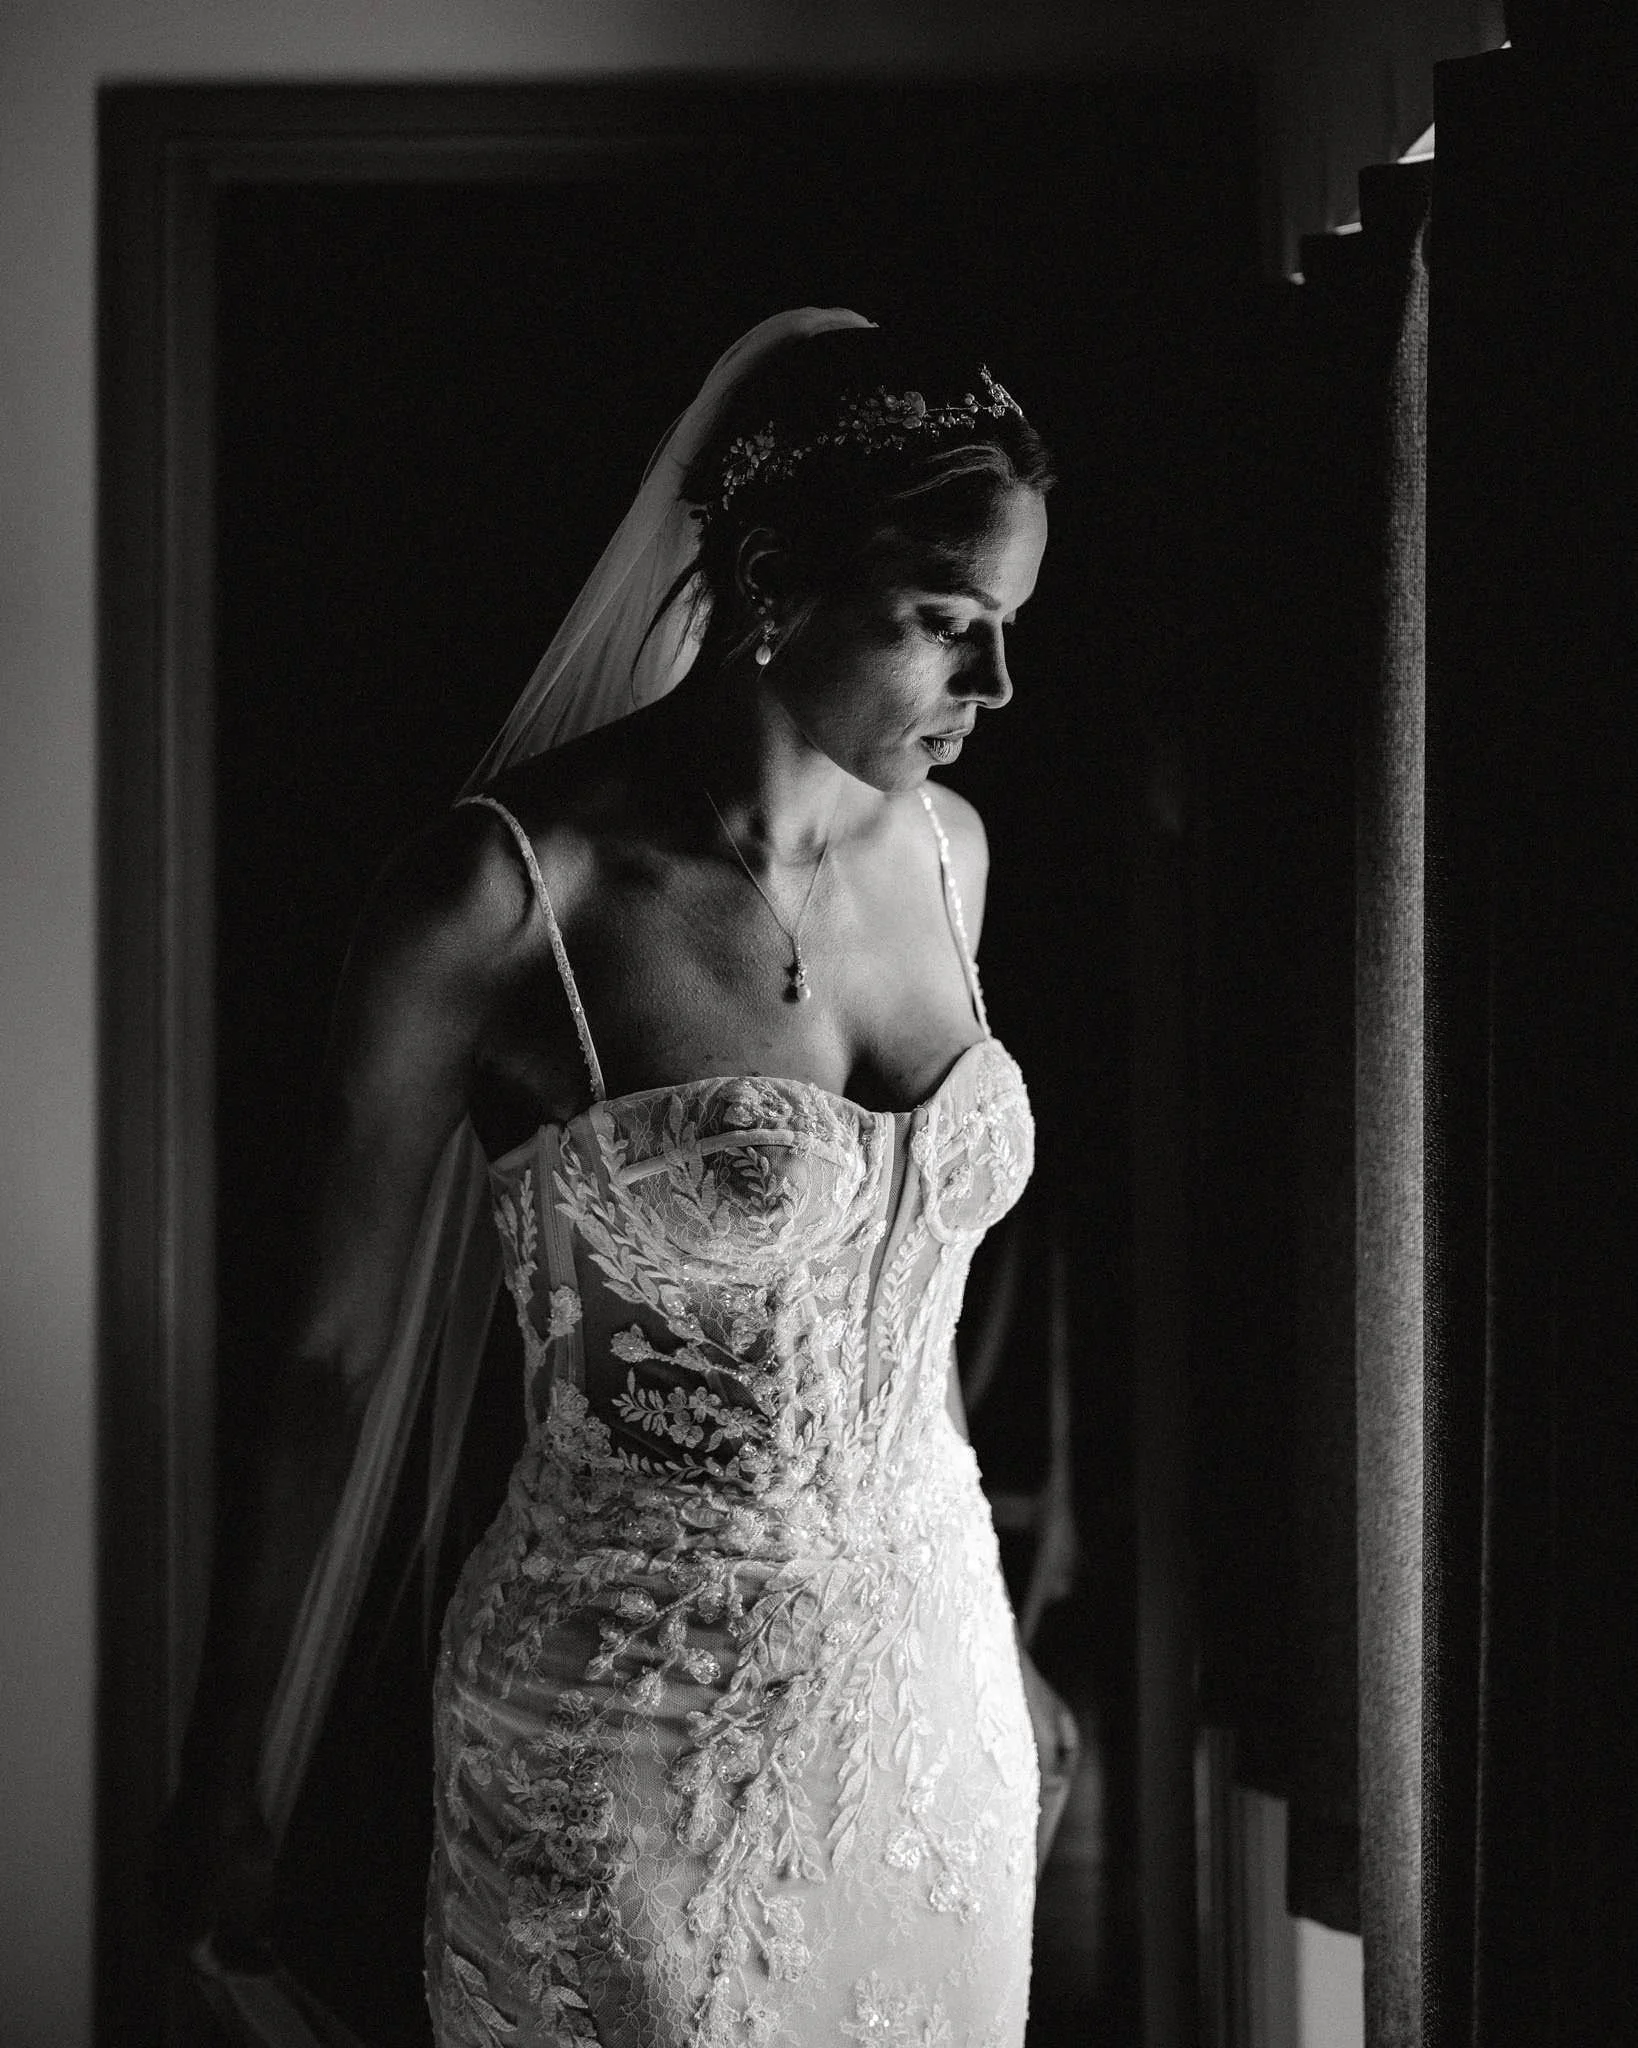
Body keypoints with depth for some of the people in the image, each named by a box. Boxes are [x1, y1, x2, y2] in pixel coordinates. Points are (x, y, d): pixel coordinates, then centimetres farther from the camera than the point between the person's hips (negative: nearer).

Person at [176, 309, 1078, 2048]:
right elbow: (342, 1366, -10)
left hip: (928, 1697, 6)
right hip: (631, 1747, -5)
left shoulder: (943, 847, 2)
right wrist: (238, 1798, -5)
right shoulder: (502, 898, -17)